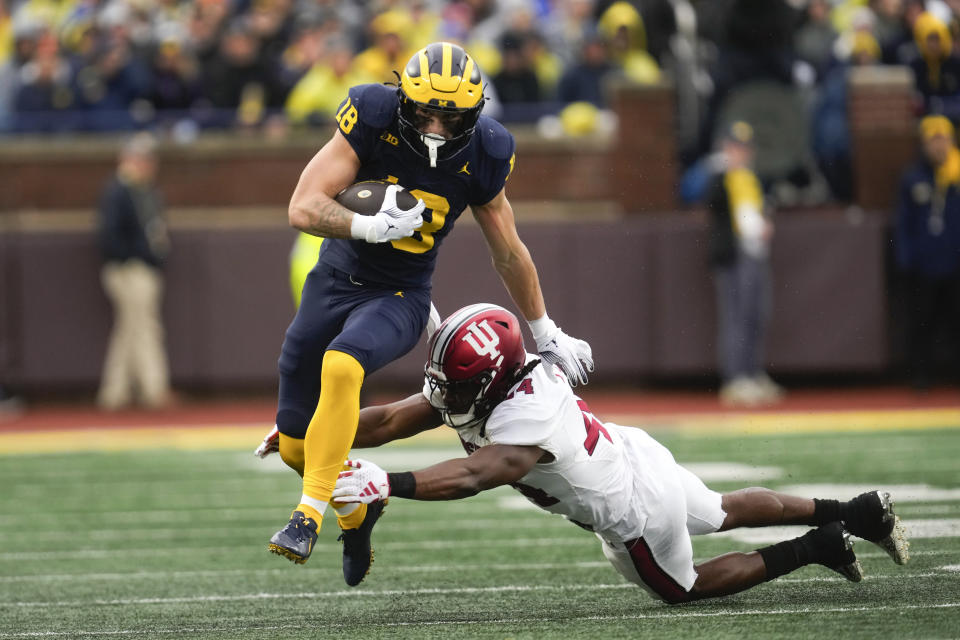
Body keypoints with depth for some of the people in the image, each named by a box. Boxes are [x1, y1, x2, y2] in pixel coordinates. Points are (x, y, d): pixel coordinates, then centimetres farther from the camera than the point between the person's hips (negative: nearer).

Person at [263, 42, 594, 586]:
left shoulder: (482, 156, -12)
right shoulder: (372, 119, -17)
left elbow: (510, 254, 6)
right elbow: (304, 209, -21)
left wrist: (547, 334, 16)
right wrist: (367, 225, -39)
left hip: (400, 296, -2)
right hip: (335, 280, 2)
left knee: (342, 365, -35)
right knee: (294, 445, 4)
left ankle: (312, 513, -29)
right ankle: (357, 507, 35)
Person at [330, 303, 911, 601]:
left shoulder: (526, 422, -39)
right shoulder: (484, 383, -14)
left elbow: (470, 478, -53)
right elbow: (389, 421, -12)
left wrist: (386, 485, -62)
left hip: (638, 515, -8)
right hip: (636, 455, 8)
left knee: (682, 588, 19)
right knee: (725, 512, 30)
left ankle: (816, 549, 21)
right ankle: (858, 513, 39)